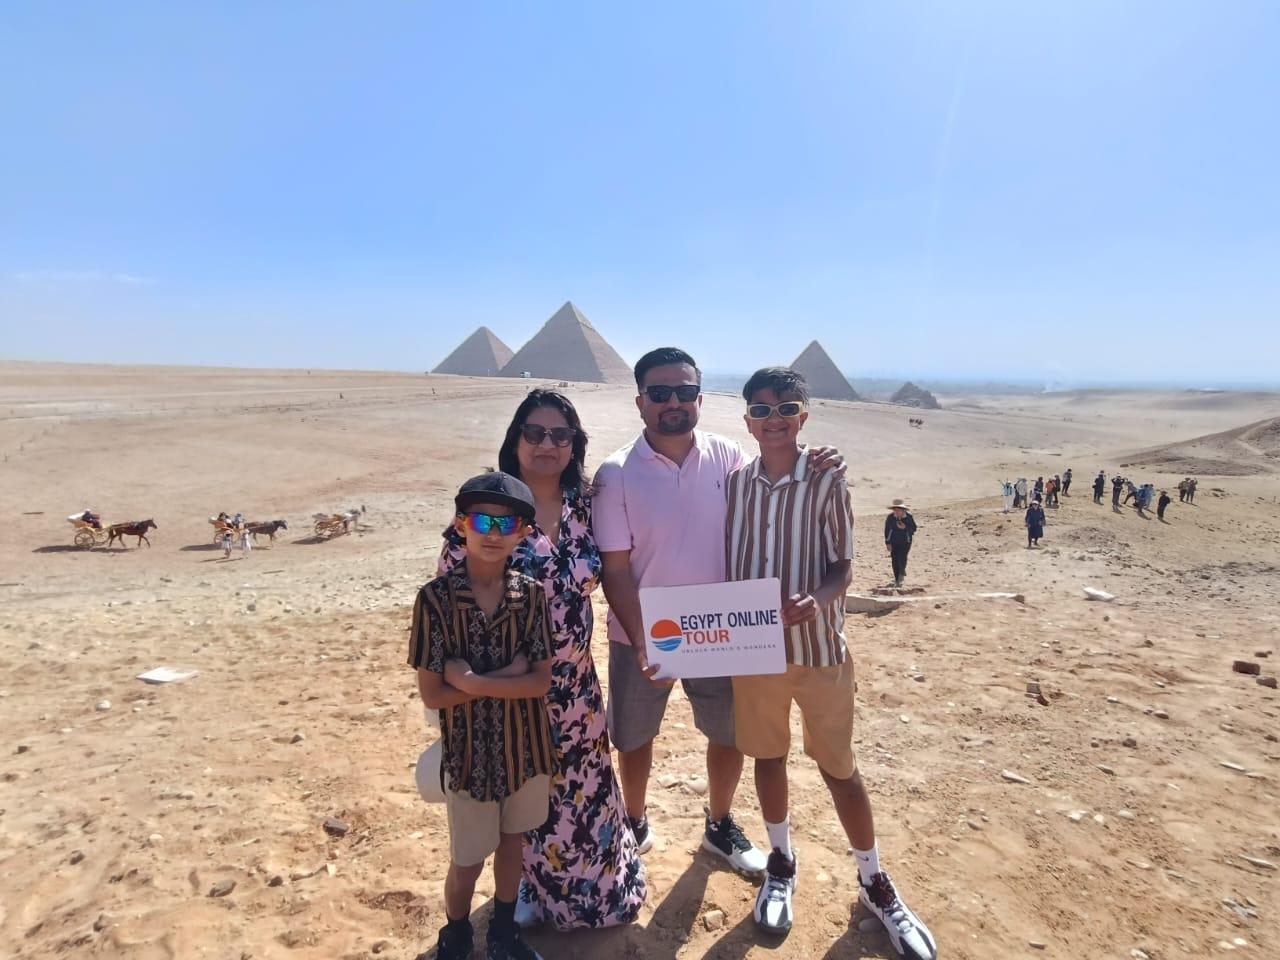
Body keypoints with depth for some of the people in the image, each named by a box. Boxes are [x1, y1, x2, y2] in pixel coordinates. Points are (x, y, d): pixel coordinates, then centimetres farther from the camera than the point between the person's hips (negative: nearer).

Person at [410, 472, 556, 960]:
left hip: (526, 747, 2)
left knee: (513, 843, 22)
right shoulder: (436, 597, -17)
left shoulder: (531, 594, -11)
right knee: (467, 860, 16)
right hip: (469, 751, -2)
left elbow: (541, 682, -13)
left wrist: (473, 681, -23)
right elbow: (433, 694, -15)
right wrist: (507, 677, -20)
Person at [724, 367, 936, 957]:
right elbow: (726, 561, 6)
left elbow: (843, 565, -6)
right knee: (767, 755, 17)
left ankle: (874, 883, 33)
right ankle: (781, 864, 41)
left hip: (819, 644, -2)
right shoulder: (735, 482, -2)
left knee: (837, 765, 9)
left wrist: (817, 600, -25)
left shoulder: (826, 481, -9)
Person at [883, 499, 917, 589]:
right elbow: (887, 530, -2)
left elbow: (914, 528, -4)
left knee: (902, 557, -16)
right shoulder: (890, 517, -8)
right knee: (894, 560, 1)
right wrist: (887, 543, -5)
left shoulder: (909, 517, -10)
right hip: (893, 542, 2)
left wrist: (905, 527, -24)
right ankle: (897, 580, 16)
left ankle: (902, 572, 17)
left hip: (905, 541, -1)